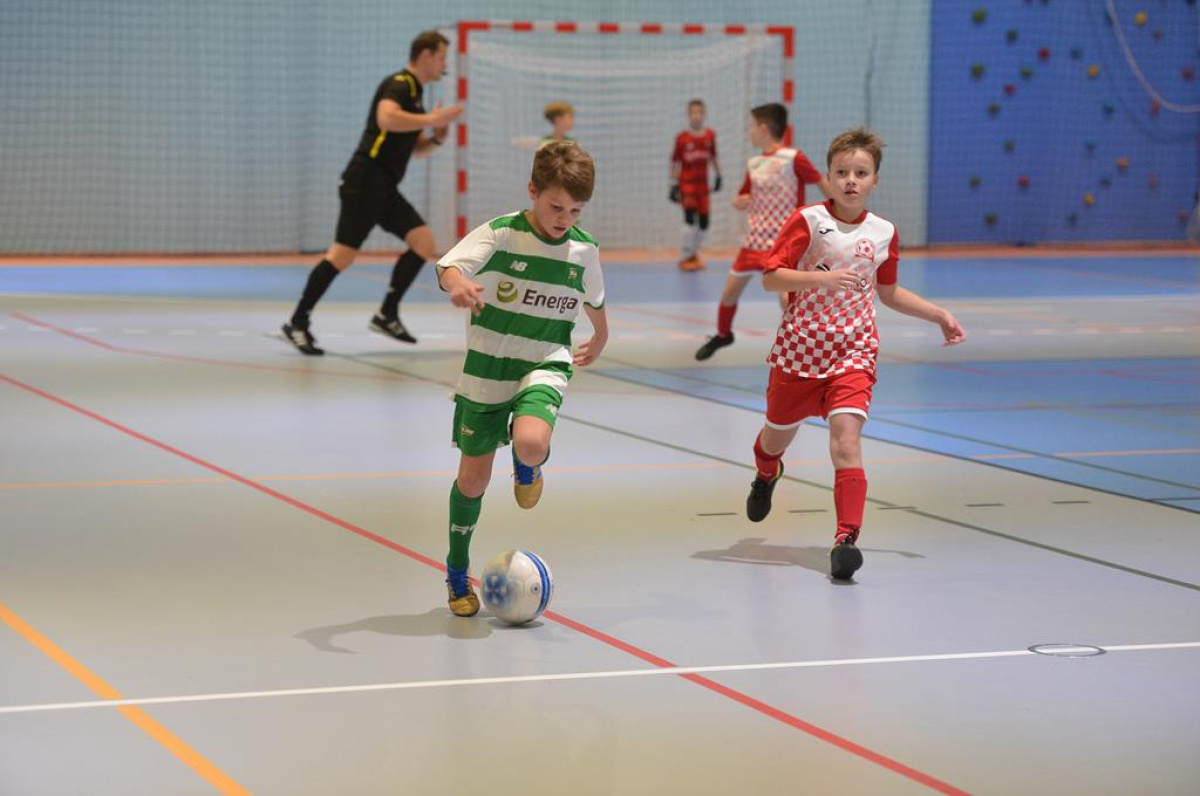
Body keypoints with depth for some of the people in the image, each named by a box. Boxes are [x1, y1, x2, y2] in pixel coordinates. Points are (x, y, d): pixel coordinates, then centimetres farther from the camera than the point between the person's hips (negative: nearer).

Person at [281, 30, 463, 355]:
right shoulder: (399, 85, -9)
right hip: (365, 181, -10)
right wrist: (430, 119, -23)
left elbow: (415, 148, 30)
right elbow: (386, 118, -31)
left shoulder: (415, 94, 20)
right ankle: (298, 323, -7)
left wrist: (436, 138, 10)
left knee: (424, 243, 0)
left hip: (384, 189, 10)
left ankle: (387, 315, 6)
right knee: (343, 253, -14)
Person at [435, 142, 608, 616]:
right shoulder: (501, 233, -13)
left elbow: (594, 301, 20)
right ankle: (457, 574, 27)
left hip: (544, 367, 1)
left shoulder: (584, 249, -1)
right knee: (474, 476, 6)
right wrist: (458, 283, -52)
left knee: (531, 444, -30)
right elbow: (449, 265, -29)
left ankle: (527, 466, 11)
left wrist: (600, 340, 35)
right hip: (486, 369, -1)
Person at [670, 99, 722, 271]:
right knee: (690, 217, -16)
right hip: (686, 183, -4)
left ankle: (693, 253, 26)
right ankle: (685, 257, -6)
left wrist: (718, 176, 18)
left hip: (703, 183, 4)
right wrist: (673, 185, -4)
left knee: (704, 221, 4)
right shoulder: (682, 138, -7)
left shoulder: (710, 135, 2)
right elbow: (675, 162, -3)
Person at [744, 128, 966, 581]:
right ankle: (766, 474, 56)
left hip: (853, 352, 1)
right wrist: (822, 277, -27)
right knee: (779, 435, 19)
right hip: (800, 347, -1)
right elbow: (771, 278, -14)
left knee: (846, 437, -20)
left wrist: (939, 315, 14)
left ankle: (846, 538, -24)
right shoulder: (809, 221, -9)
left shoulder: (884, 233, 3)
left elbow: (888, 292, 20)